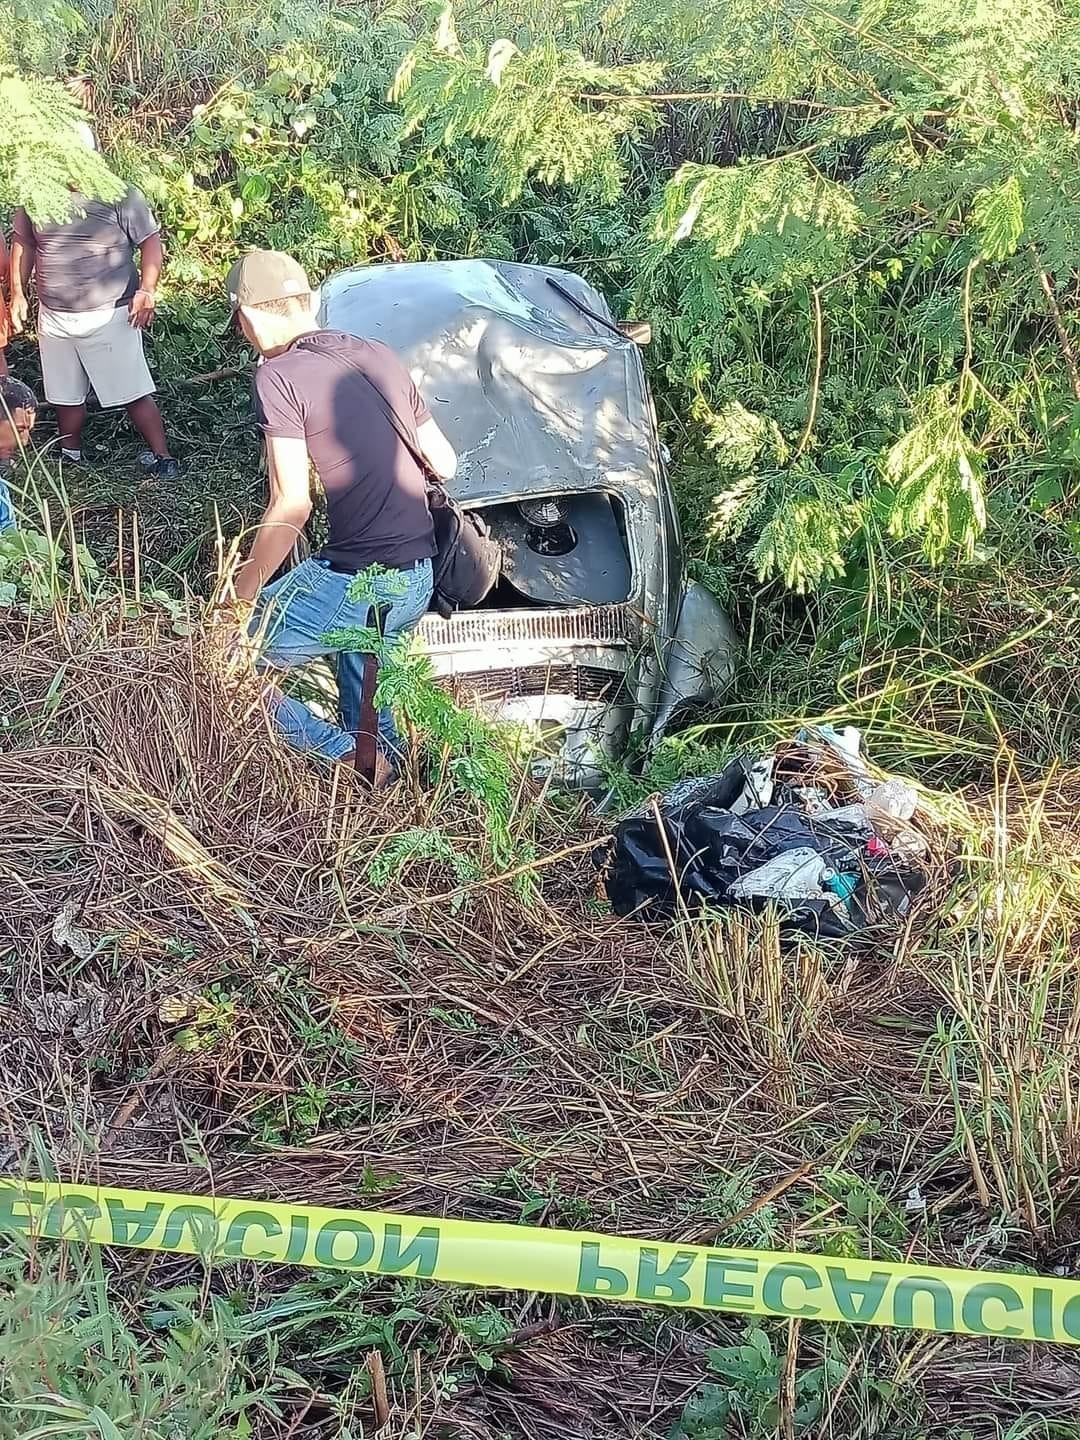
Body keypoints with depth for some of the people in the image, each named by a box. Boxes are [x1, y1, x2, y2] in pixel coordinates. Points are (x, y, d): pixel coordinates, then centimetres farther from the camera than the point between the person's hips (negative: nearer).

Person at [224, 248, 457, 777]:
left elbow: (292, 505, -16)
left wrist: (244, 593, -7)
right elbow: (445, 465, 14)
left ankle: (347, 755, 4)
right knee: (366, 690, 32)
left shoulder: (278, 376, -10)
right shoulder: (380, 357, 10)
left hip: (352, 583, -7)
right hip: (418, 580, 8)